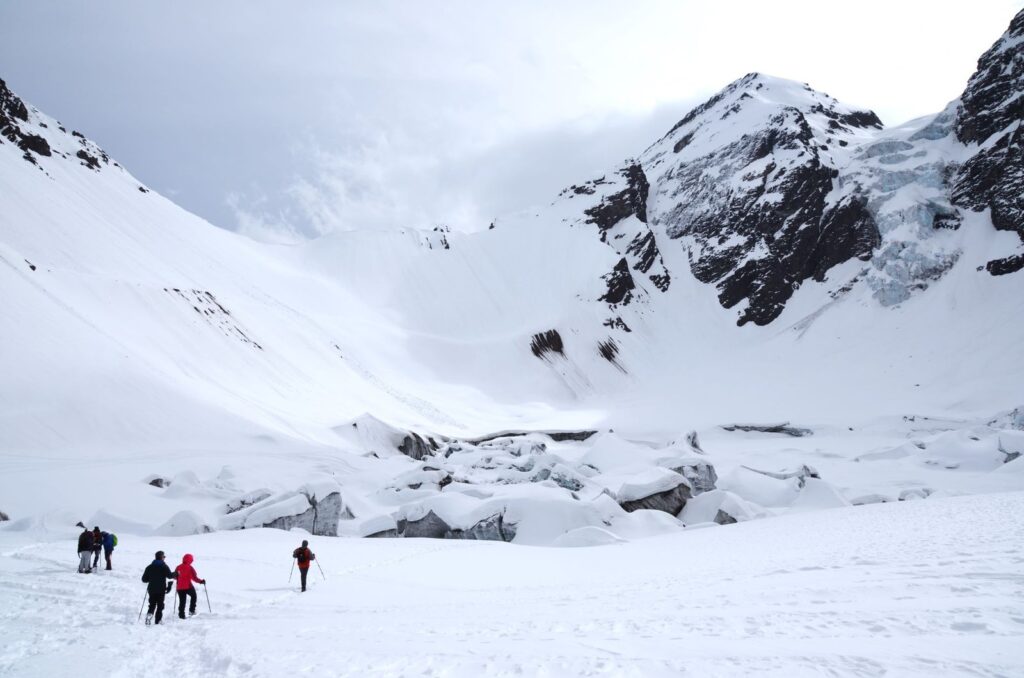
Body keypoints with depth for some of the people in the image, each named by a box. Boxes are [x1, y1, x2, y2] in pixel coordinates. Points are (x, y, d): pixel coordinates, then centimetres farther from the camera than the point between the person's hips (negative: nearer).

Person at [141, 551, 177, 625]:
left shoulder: (149, 567, 7)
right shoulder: (164, 566, -7)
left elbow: (144, 579, 7)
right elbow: (170, 575, -17)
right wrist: (176, 574, 2)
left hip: (151, 589, 4)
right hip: (161, 590, -4)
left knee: (152, 605, 13)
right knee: (160, 606, 4)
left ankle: (149, 614, -13)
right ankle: (157, 622, 0)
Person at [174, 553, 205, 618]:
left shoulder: (178, 567, 3)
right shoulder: (190, 568, -13)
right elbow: (194, 578, -16)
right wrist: (201, 581, -4)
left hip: (180, 587, 4)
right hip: (188, 587, -4)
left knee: (182, 601, 13)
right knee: (193, 596, 20)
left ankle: (181, 614, 11)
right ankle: (191, 610, 15)